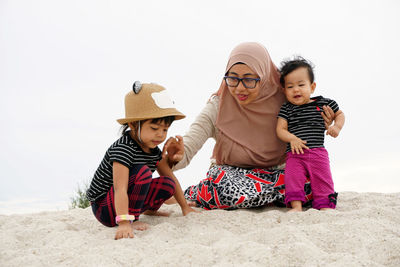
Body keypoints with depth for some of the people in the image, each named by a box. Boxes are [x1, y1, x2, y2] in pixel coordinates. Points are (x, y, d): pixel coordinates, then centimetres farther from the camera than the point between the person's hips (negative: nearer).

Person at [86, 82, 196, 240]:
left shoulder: (153, 150, 1)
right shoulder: (123, 149, -27)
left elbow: (171, 178, 12)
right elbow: (120, 189, -37)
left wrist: (185, 207, 12)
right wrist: (124, 223, -46)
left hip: (127, 202, 8)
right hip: (104, 209, -8)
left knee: (167, 184, -5)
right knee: (142, 172, -28)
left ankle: (150, 209, 23)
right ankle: (132, 220, -19)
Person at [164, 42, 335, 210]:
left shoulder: (282, 102, -9)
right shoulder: (218, 107, -13)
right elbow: (189, 145, -21)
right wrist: (177, 156, -45)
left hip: (273, 171, 3)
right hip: (230, 171, -2)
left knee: (311, 185, -27)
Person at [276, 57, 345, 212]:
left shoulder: (323, 104, 8)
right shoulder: (286, 109, 6)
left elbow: (339, 114, 22)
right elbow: (280, 129, -1)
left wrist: (337, 127, 1)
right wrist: (292, 139, -20)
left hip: (317, 152, 1)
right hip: (295, 153, 0)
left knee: (322, 179, -7)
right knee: (292, 177, -18)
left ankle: (326, 206, 0)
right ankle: (296, 206, -17)